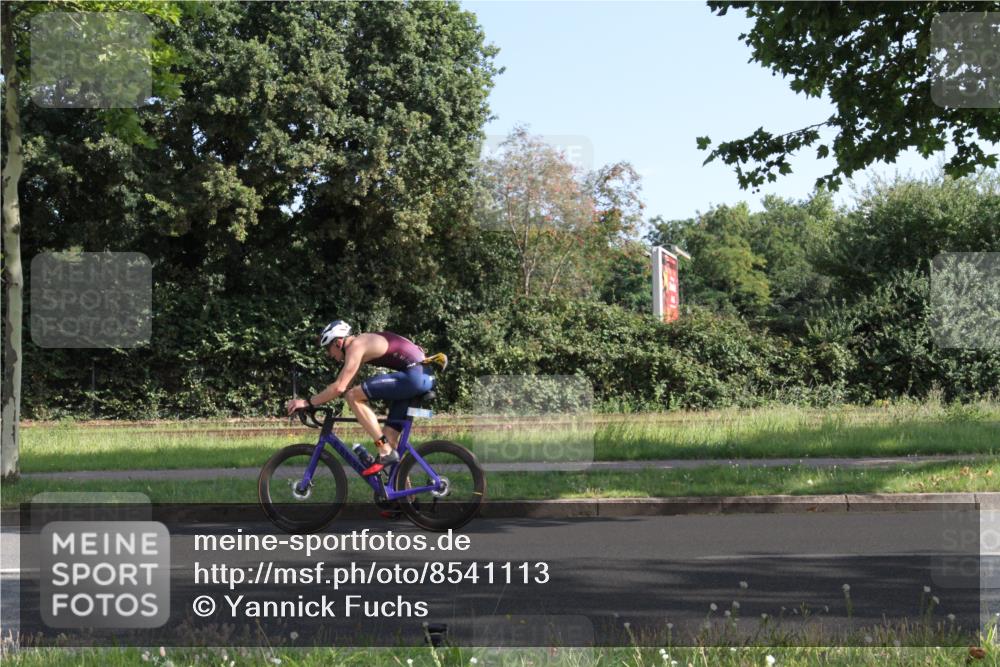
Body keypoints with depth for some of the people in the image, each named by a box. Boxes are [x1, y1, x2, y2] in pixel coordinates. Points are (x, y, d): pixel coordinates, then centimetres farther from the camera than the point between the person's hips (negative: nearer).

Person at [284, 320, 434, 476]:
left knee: (354, 396, -11)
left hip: (414, 375, -10)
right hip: (424, 376, 10)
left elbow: (339, 388, -17)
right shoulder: (360, 342, 18)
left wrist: (307, 402, -10)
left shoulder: (356, 347, -11)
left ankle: (386, 453, -12)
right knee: (390, 436, 10)